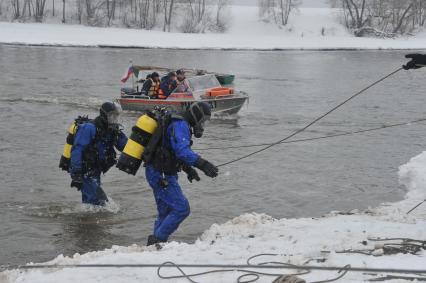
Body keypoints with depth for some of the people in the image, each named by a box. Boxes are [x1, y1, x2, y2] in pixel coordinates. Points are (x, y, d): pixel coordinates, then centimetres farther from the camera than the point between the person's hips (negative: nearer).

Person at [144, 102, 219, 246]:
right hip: (161, 176, -11)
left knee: (165, 212, 18)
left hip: (157, 173, 11)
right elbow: (183, 151, -32)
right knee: (181, 209, -12)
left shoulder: (179, 124, 17)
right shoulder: (181, 125, -16)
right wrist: (203, 164, -39)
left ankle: (154, 244, 24)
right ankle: (157, 240, -6)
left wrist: (188, 169, 23)